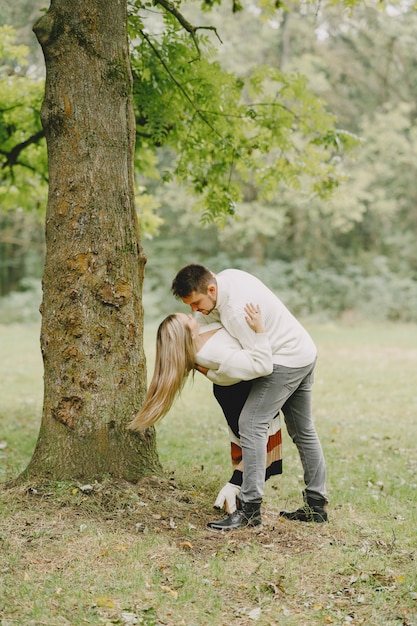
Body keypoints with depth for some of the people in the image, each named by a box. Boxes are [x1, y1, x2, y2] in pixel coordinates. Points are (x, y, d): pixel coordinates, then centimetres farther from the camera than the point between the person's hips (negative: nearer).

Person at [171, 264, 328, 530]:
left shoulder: (236, 311, -30)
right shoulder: (226, 277, -2)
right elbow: (209, 316, 17)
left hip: (286, 361, -11)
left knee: (251, 424, -14)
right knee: (303, 431, 16)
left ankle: (250, 510, -15)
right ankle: (316, 505, 25)